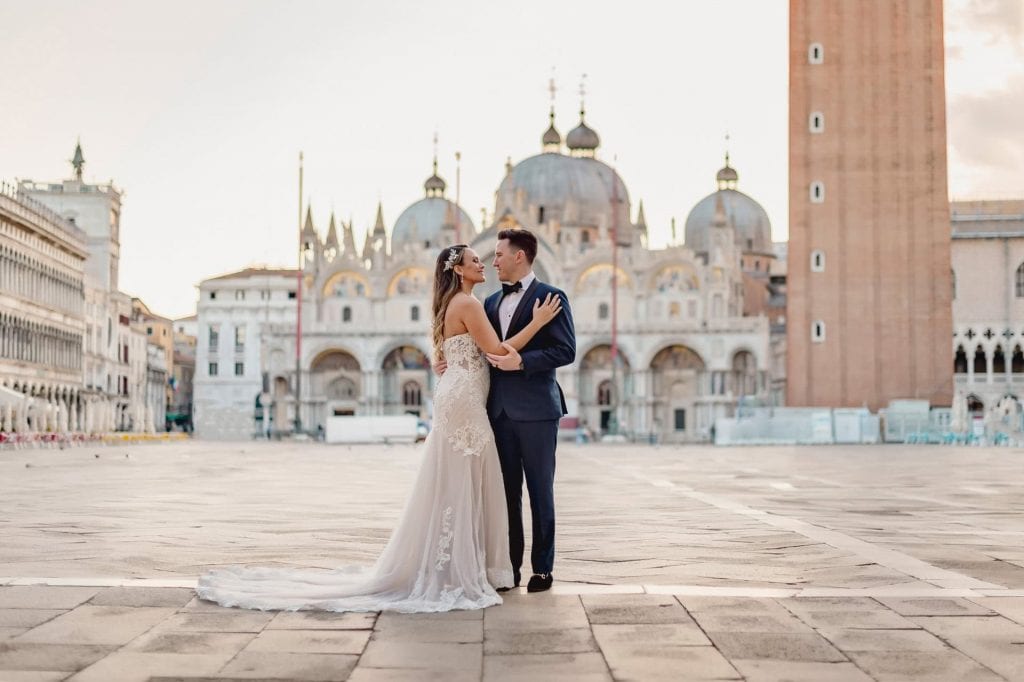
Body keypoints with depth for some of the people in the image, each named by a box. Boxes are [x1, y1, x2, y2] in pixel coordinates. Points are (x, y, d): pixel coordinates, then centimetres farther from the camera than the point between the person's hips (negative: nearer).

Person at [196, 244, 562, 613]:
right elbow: (497, 351, -17)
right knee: (460, 487, -5)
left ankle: (439, 568, 17)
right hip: (463, 402, -10)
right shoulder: (467, 303, -13)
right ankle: (455, 573, 0)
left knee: (451, 487, 12)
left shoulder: (450, 305, 17)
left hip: (455, 399, 10)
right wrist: (537, 322, -13)